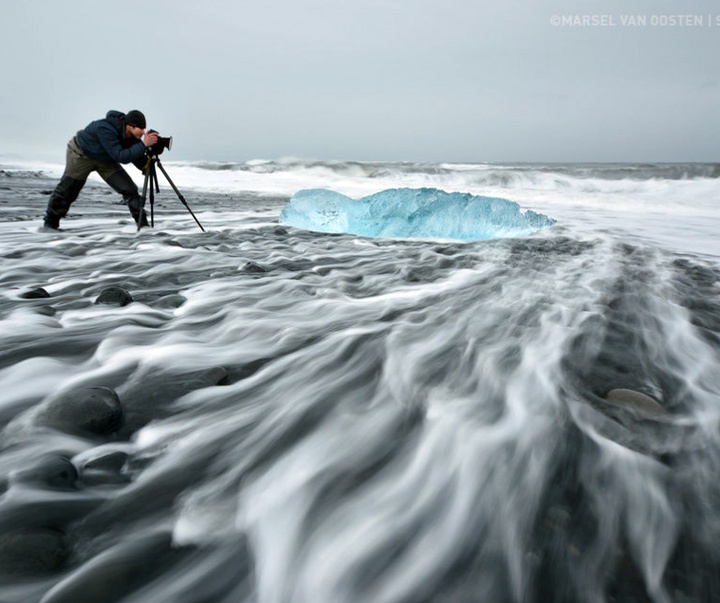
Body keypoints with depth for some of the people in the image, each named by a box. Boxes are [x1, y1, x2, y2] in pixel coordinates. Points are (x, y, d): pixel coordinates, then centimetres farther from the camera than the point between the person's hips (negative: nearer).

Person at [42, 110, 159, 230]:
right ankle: (50, 223, 25)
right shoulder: (105, 129, -38)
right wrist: (143, 145, -49)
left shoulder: (133, 136, -20)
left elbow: (141, 164, -15)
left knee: (129, 189, -13)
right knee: (66, 190, 5)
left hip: (106, 160, 5)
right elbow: (121, 157, -45)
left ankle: (143, 225, -9)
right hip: (81, 154, -5)